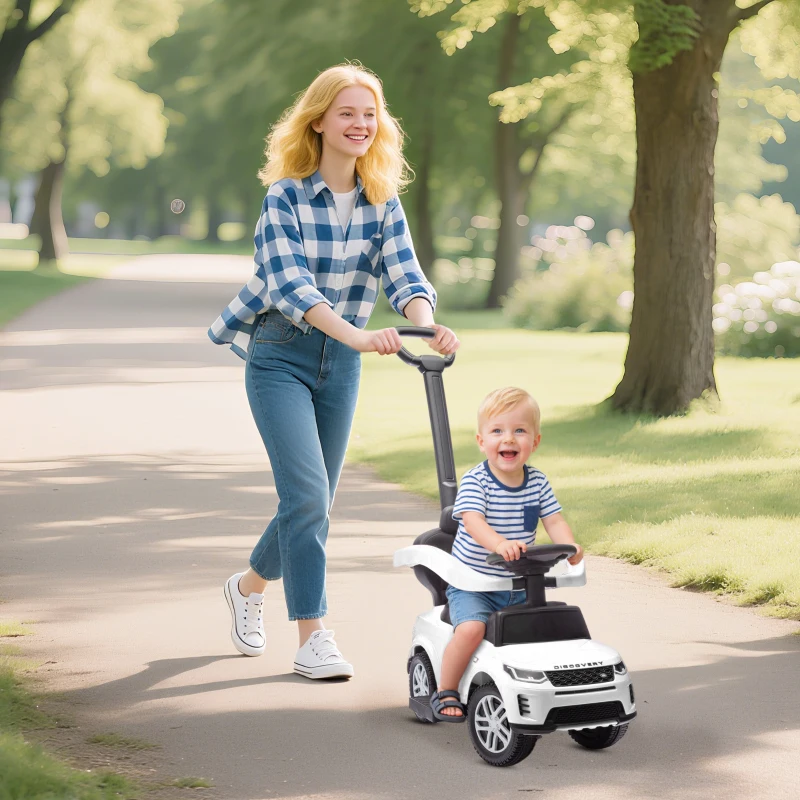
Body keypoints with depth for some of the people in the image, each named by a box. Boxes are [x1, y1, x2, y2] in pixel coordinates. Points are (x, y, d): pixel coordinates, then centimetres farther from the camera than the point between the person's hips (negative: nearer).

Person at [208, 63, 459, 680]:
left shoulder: (383, 202, 1)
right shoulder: (286, 197, -13)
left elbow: (404, 274, -12)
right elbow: (290, 283, -26)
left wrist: (428, 327, -35)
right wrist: (358, 334, -42)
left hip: (341, 364, 5)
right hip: (280, 356, -5)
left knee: (314, 503, 12)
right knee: (307, 493, -17)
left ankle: (249, 585, 40)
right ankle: (313, 639, -11)